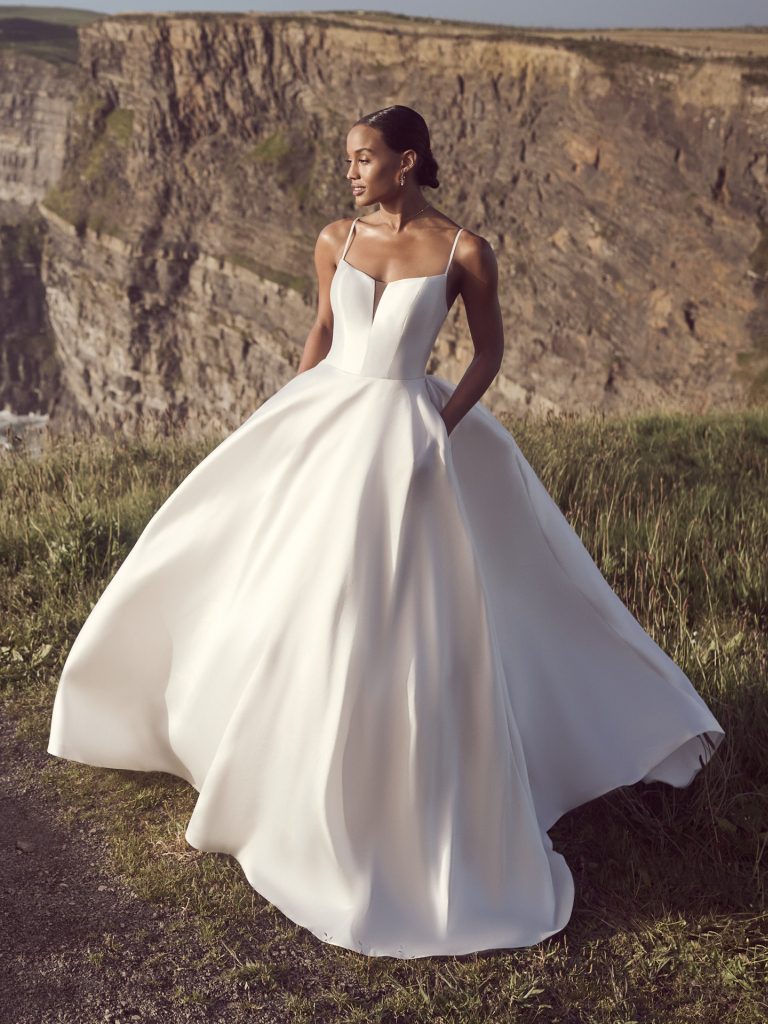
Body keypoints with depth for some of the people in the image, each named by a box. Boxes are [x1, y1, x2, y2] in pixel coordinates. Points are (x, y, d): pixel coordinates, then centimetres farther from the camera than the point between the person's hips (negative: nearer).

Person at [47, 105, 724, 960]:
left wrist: (441, 427, -10)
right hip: (320, 423, 5)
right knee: (275, 582, 11)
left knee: (400, 619, -4)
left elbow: (490, 350, 1)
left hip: (403, 432, -5)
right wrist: (285, 419, 12)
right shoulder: (335, 240, 5)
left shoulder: (463, 250, -7)